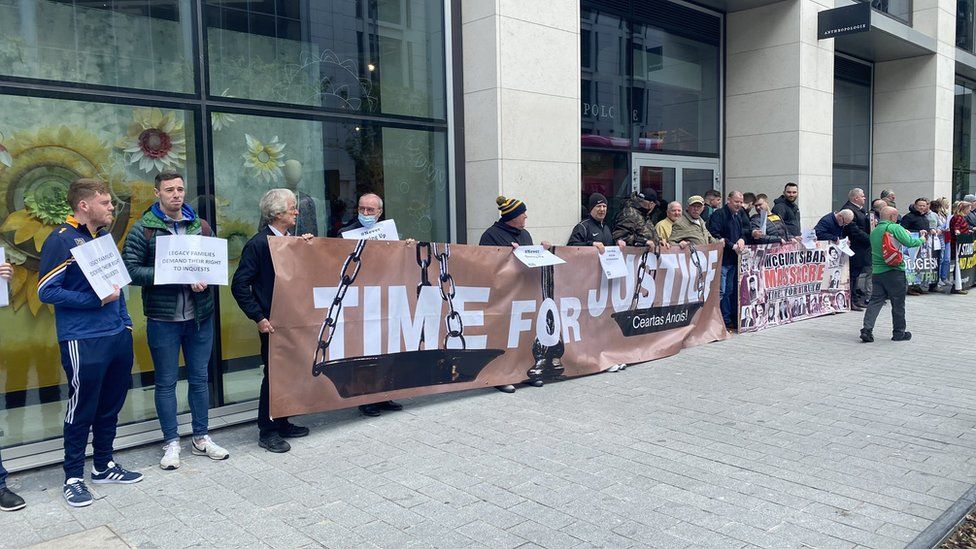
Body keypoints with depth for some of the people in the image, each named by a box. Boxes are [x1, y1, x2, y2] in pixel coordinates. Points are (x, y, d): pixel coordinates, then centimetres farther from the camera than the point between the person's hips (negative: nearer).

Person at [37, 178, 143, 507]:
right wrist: (95, 300, -20)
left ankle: (104, 465, 30)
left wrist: (125, 321, 14)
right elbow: (46, 291, -14)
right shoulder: (60, 240, -10)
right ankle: (73, 477, 17)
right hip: (83, 342, -7)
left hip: (118, 336, 7)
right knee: (82, 410, 3)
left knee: (111, 406, 15)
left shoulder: (105, 237, 13)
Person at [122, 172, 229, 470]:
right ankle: (171, 443, 21)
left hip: (200, 317, 3)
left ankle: (201, 438, 26)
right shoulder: (143, 229, -4)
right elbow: (131, 270, -10)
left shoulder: (201, 226, 7)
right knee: (166, 383, 7)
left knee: (199, 378, 13)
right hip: (163, 319, -3)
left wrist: (204, 279, -11)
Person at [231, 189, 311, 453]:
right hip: (273, 322, -7)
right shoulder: (259, 243, -12)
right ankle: (267, 431, 14)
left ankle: (282, 423, 28)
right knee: (273, 374, 1)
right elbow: (240, 285, -14)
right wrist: (259, 318, -17)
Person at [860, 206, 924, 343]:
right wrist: (921, 240, 4)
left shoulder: (874, 231, 14)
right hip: (894, 270, -6)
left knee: (875, 300, 4)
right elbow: (909, 242, -16)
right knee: (898, 303, 6)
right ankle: (899, 333, 15)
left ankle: (867, 329, -10)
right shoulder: (895, 228, -8)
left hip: (877, 271, 6)